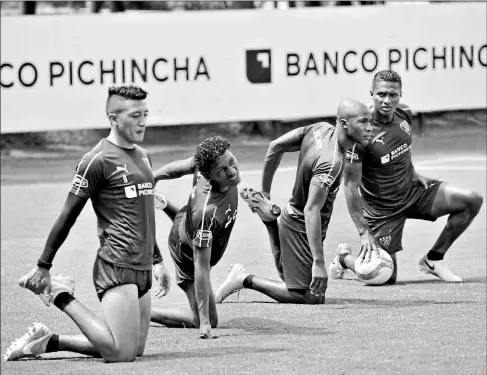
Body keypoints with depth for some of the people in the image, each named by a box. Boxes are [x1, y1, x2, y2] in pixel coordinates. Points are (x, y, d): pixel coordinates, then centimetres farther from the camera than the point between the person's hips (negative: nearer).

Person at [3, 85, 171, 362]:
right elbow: (68, 216, -7)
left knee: (135, 350, 7)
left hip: (142, 270, 9)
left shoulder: (143, 156, 17)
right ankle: (62, 296, 3)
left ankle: (48, 341, 18)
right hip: (116, 266, -9)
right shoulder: (98, 160, -10)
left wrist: (157, 261, 29)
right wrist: (43, 266, -6)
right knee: (120, 354, -16)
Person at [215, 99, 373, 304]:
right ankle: (246, 279, -1)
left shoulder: (320, 129, -5)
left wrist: (265, 191, 16)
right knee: (311, 297, -6)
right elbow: (311, 210, -34)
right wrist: (318, 262, -36)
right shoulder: (331, 163, -31)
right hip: (301, 228, -9)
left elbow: (276, 146, 5)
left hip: (292, 216, 9)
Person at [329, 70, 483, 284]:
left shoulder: (404, 115, -3)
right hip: (382, 209, -6)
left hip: (412, 192, 6)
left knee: (472, 200, -10)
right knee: (386, 278, -8)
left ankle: (433, 259, 6)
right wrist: (364, 232, -20)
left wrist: (413, 173, 6)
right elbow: (351, 185, -19)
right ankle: (343, 258, 25)